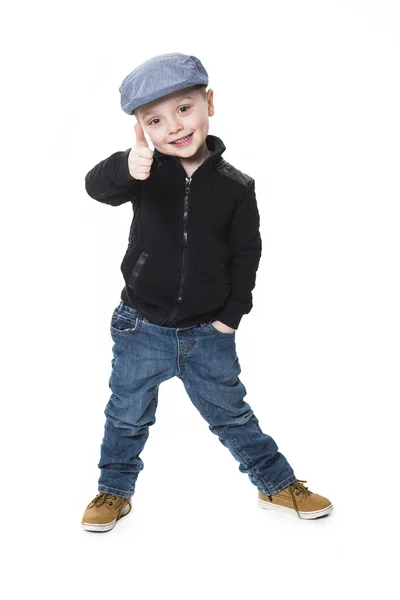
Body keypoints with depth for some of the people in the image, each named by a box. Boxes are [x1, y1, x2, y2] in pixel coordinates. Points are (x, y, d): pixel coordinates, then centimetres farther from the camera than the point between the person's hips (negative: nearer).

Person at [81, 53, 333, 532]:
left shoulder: (236, 186, -8)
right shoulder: (145, 173, -10)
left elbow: (247, 251, 0)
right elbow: (98, 186, -29)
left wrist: (233, 312, -5)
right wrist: (125, 169, -52)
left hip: (208, 333, 0)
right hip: (142, 328, 0)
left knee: (231, 415, 15)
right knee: (127, 416, 15)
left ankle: (277, 484, 34)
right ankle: (115, 491, 37)